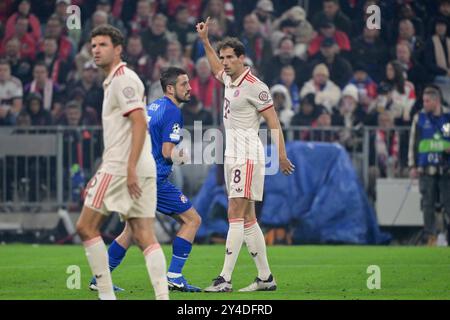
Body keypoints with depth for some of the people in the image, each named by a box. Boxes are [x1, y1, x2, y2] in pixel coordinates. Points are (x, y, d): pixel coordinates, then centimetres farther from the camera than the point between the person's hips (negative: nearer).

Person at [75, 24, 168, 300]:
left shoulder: (123, 79, -8)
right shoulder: (114, 81, 21)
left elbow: (140, 123, -19)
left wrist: (130, 168, -25)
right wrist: (100, 176, 27)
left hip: (121, 168, -9)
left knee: (86, 226, -1)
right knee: (145, 235, 1)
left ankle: (107, 295, -2)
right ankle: (163, 296, -9)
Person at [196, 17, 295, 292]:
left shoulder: (254, 86, -12)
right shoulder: (229, 79, 12)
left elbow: (273, 121, -12)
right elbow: (217, 68, 38)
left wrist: (281, 154, -17)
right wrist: (205, 41, 35)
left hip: (248, 156, -9)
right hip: (232, 155, 9)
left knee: (236, 215, -14)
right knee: (247, 218, 8)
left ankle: (225, 279, -20)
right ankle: (266, 278, 12)